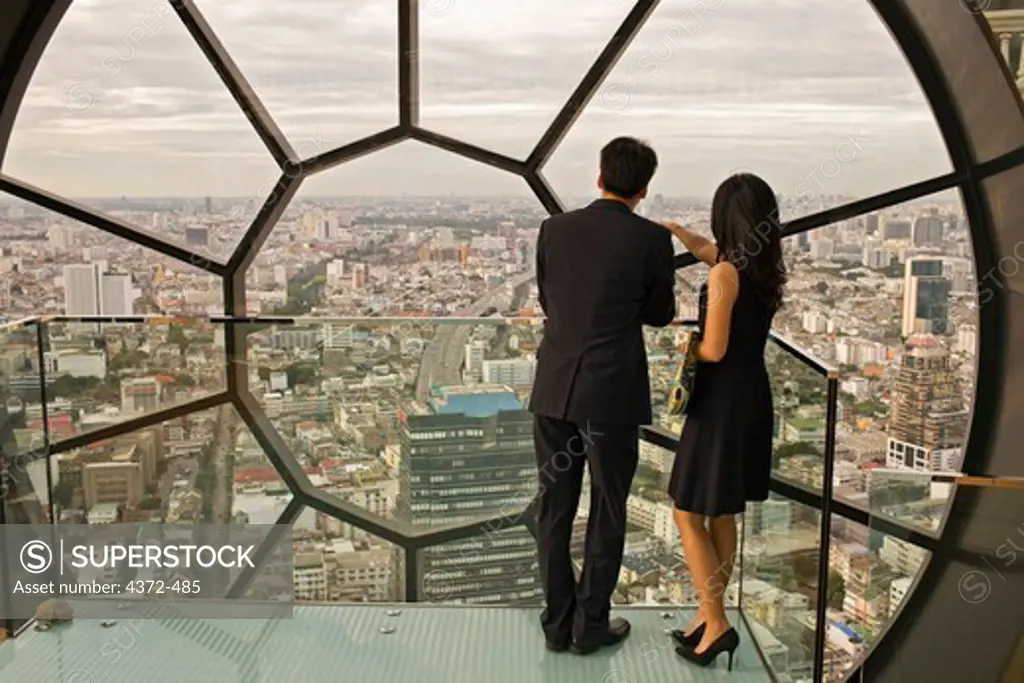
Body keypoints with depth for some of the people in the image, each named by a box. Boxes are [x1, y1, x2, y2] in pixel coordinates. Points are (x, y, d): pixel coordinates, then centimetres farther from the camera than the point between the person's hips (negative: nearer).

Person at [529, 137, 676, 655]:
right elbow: (661, 315, 6)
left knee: (554, 509, 13)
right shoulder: (652, 239, -7)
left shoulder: (554, 229, 3)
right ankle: (591, 624, 22)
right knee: (607, 512, 12)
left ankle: (557, 622, 23)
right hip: (612, 393, -3)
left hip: (553, 388, 4)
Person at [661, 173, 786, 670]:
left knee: (689, 515, 4)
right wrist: (675, 230, 31)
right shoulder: (766, 267, 5)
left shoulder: (726, 274, -20)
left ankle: (716, 625, 6)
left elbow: (713, 350, -20)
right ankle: (709, 613, 28)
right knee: (721, 514, 17)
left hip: (721, 404, -8)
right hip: (752, 399, 8)